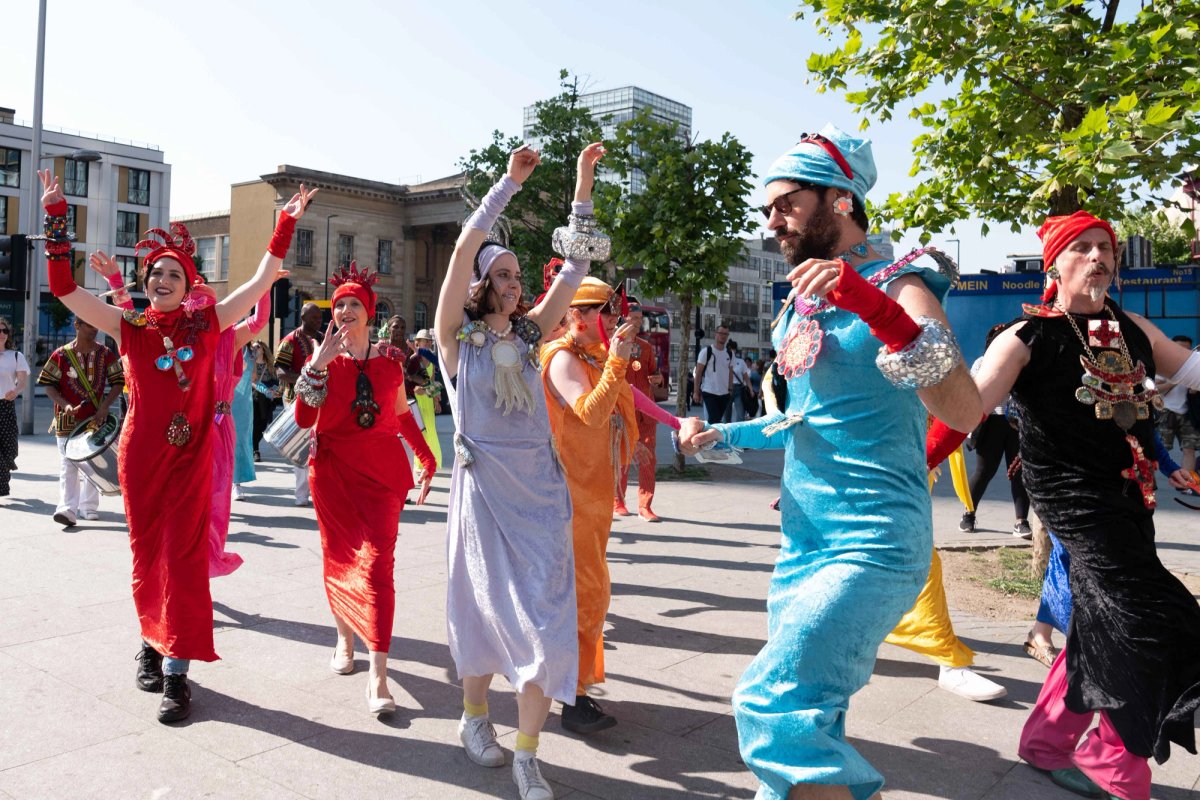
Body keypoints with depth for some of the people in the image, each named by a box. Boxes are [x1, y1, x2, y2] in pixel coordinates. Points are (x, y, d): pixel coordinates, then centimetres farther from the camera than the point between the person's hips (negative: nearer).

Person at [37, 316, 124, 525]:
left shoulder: (105, 354, 2)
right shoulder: (61, 355, -3)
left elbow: (118, 382, 1)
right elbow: (48, 384, -1)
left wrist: (105, 406, -12)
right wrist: (64, 404, -16)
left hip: (96, 418, 2)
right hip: (68, 420, -2)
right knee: (68, 464, -8)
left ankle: (89, 506, 22)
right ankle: (67, 509, -13)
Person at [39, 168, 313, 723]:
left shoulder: (207, 323, 3)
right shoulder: (129, 327, 2)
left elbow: (262, 281, 4)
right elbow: (65, 290, -3)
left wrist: (286, 225, 1)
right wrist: (56, 220, -7)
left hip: (191, 457, -1)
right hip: (141, 457, 1)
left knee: (183, 559, -3)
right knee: (148, 556, 12)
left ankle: (176, 672, 2)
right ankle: (152, 645, 33)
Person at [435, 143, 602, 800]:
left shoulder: (528, 335, 9)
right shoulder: (457, 335, -1)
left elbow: (574, 269, 6)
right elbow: (466, 247, -12)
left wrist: (583, 185, 3)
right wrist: (511, 181, -11)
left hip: (541, 487, 3)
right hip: (484, 487, -3)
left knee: (546, 616, -3)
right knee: (487, 605, 8)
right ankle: (475, 716, 32)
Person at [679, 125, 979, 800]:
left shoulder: (896, 286, -8)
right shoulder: (803, 304, 14)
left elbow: (965, 413, -24)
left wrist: (877, 308, -33)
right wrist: (719, 435, 16)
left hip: (872, 546, -8)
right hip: (803, 542, 8)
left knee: (774, 702, -22)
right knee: (807, 722, 13)